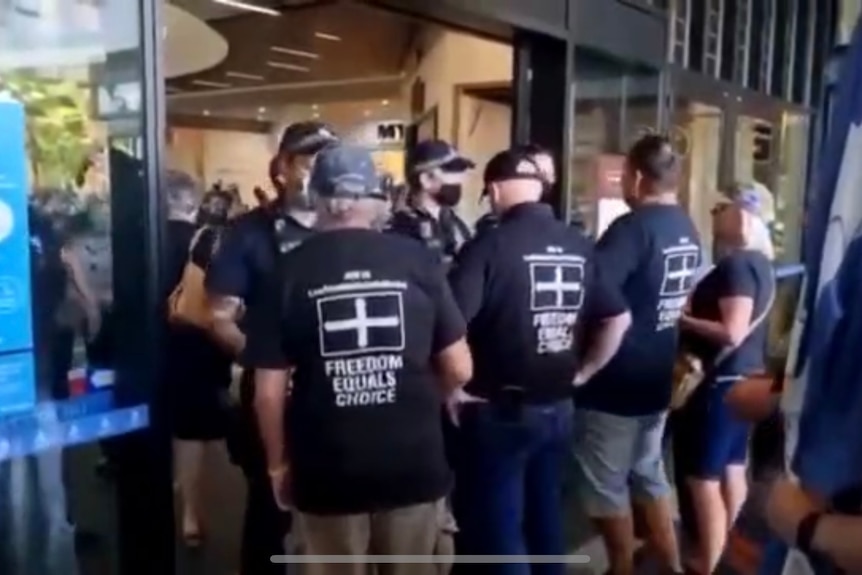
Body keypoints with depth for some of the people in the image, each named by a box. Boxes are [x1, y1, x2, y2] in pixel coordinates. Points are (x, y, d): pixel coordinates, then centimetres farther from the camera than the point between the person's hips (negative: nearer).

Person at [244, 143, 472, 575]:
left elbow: (269, 392, -7)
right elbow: (459, 370, -3)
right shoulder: (417, 260, -6)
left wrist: (278, 464, 8)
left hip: (327, 472, 0)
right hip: (414, 465, 1)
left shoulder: (290, 271, -8)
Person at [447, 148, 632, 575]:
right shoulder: (580, 247, 2)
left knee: (497, 525, 7)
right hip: (557, 409, 6)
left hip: (498, 411, -6)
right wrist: (582, 372, 15)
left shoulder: (489, 246, -16)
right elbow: (618, 318, 9)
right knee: (546, 516, 20)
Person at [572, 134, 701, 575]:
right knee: (648, 474, 21)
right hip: (657, 376, 8)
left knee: (606, 485, 8)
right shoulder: (688, 230, 7)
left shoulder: (633, 228, -21)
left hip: (615, 379, -8)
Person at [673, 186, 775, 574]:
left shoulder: (736, 265, -20)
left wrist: (682, 320, -18)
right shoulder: (759, 261, 9)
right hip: (745, 378, 10)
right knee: (732, 470, 18)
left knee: (703, 480, -2)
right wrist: (696, 313, 12)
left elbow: (732, 332, -27)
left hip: (721, 383, -10)